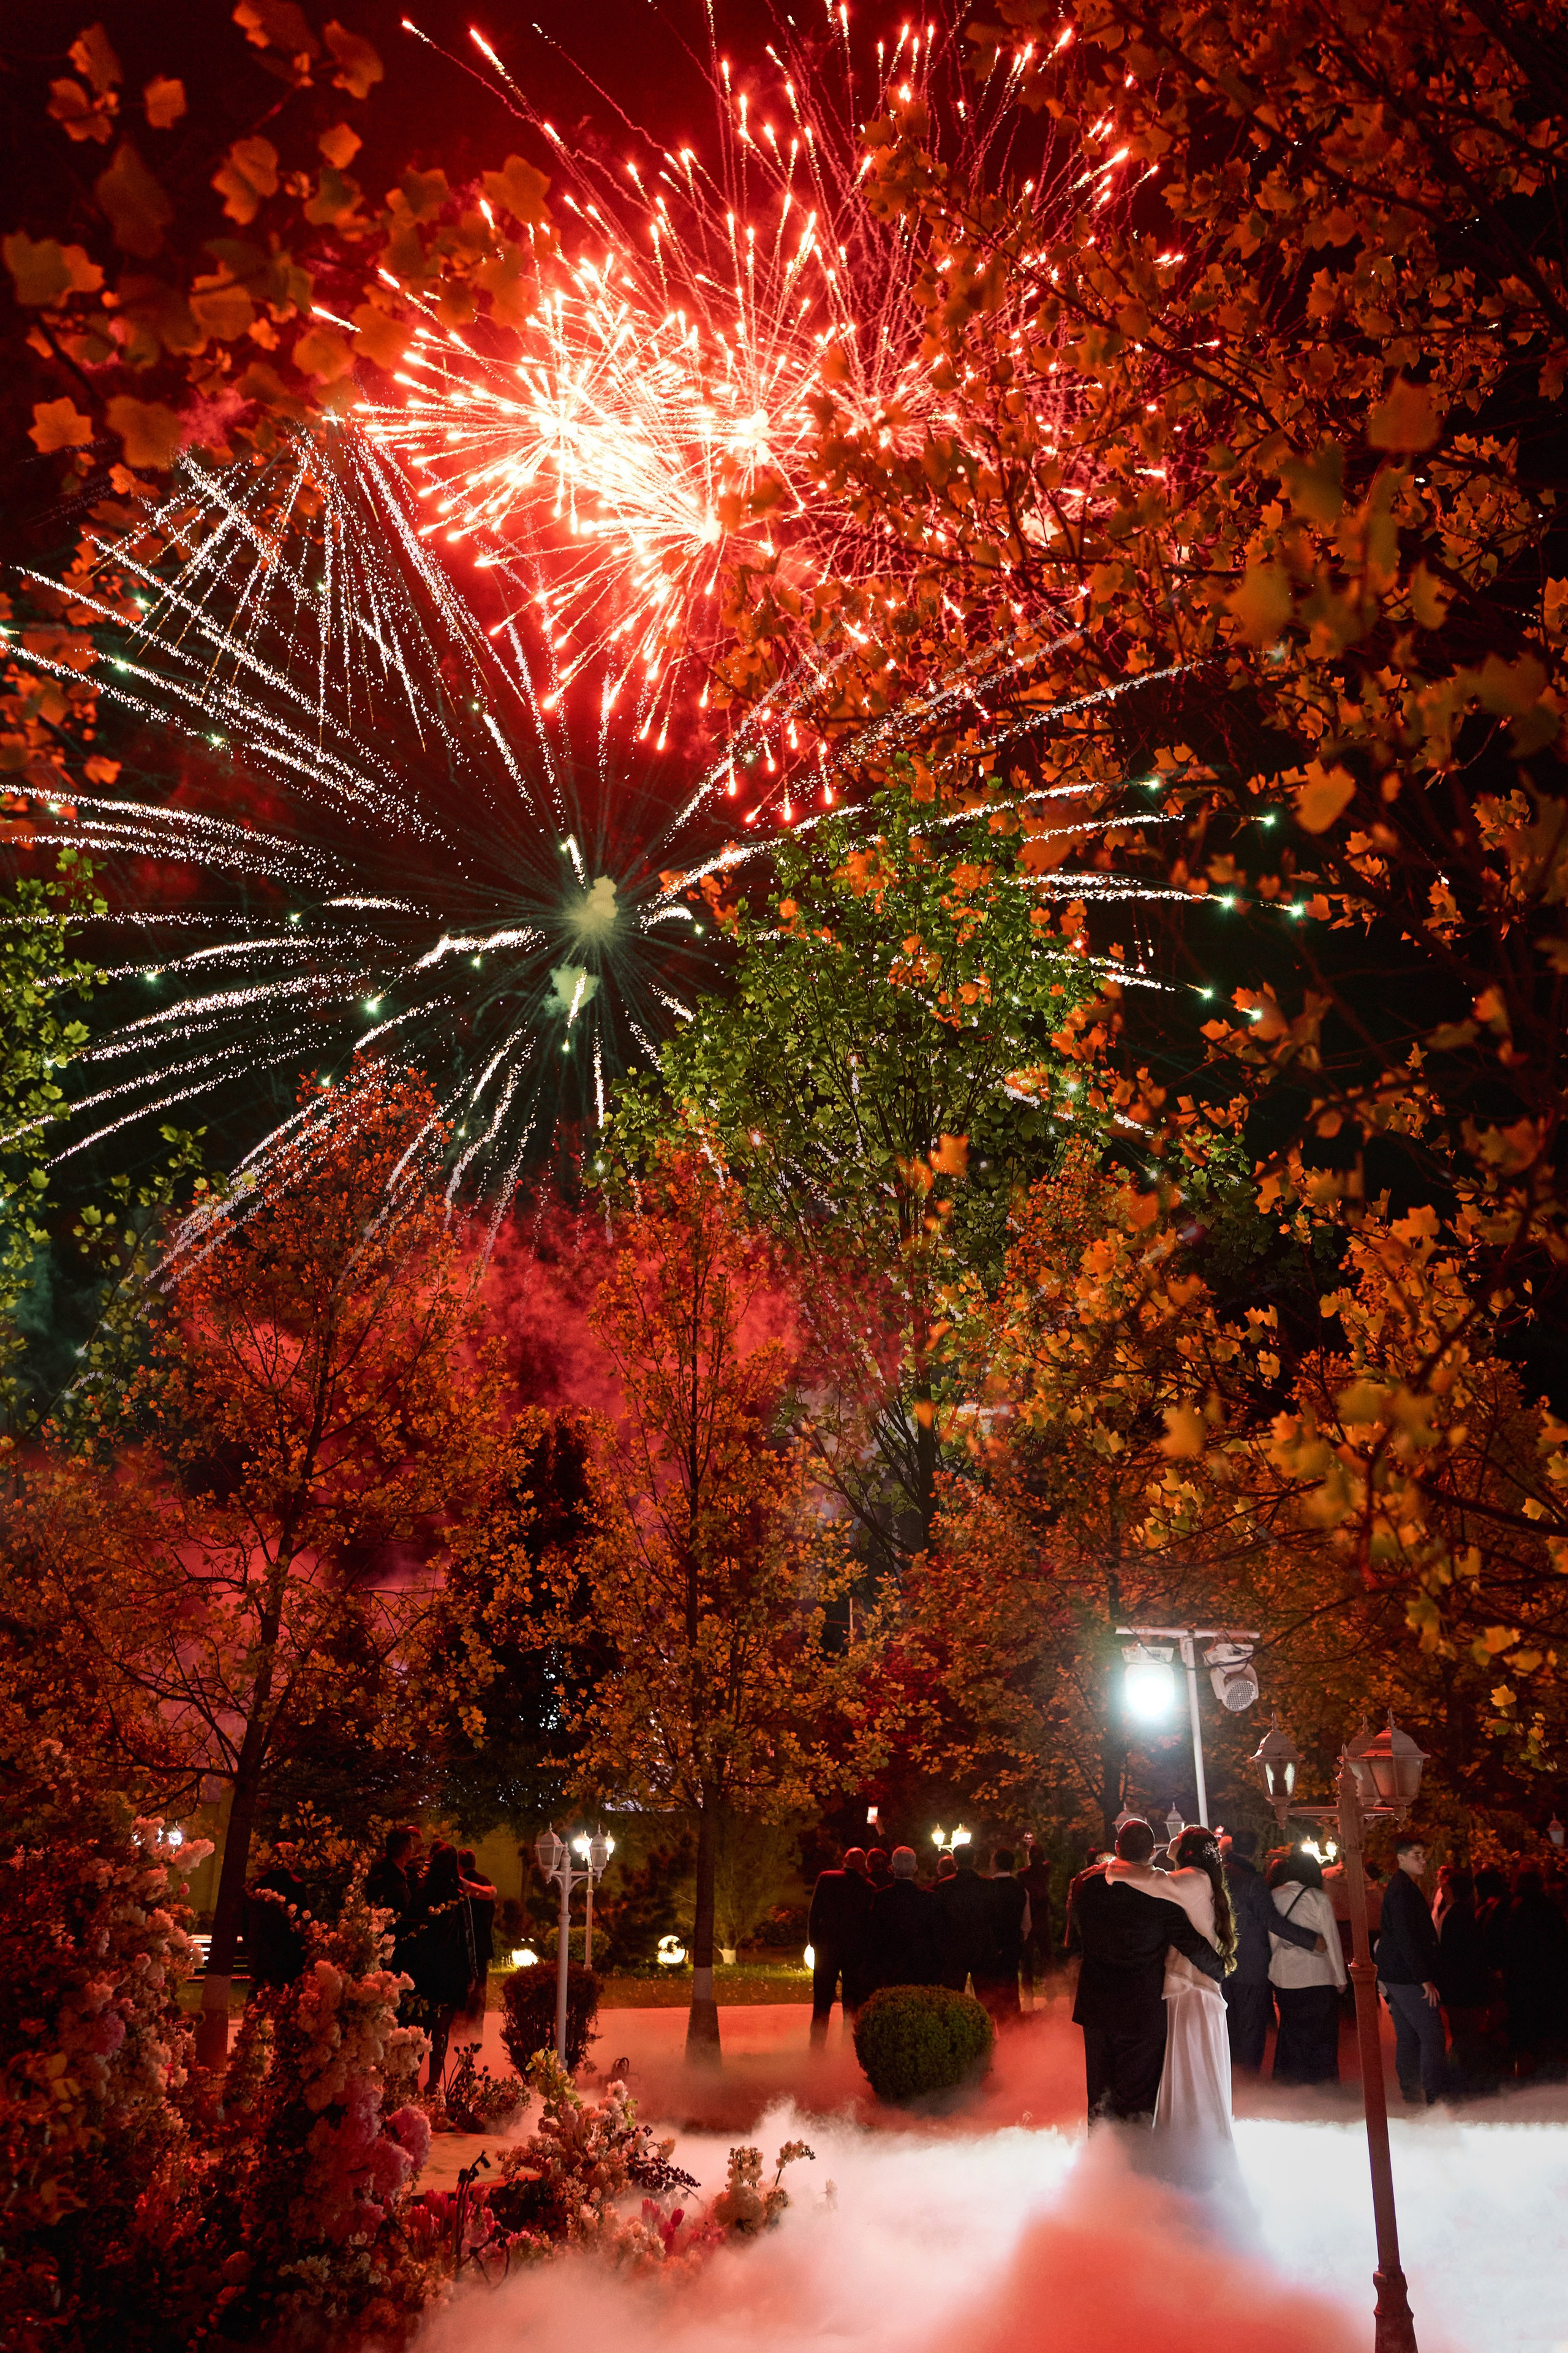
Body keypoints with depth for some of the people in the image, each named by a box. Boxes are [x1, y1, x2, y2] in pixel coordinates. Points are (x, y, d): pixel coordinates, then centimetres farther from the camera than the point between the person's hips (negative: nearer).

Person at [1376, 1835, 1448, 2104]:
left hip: (1392, 1977, 10)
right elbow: (1407, 1939, -20)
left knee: (1407, 2037, 14)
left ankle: (1411, 2095, 19)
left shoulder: (1398, 1887, 16)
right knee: (1432, 2035, -8)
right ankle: (1436, 2098, -9)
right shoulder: (1403, 1891, -16)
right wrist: (1425, 1979, -19)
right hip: (1408, 1977, -10)